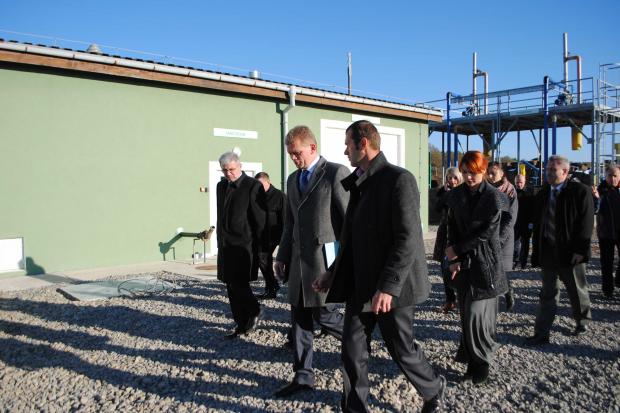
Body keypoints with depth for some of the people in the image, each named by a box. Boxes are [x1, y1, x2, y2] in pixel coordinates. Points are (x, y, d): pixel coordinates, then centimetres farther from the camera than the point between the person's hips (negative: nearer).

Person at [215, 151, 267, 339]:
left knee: (239, 284, -9)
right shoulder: (221, 186, 13)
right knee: (231, 287, 9)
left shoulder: (253, 186, -9)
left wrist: (259, 249, -10)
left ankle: (254, 312, 18)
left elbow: (260, 219, -9)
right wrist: (220, 239, 15)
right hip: (225, 244, 7)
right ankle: (241, 324, 21)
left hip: (243, 244, -7)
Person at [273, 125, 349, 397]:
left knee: (323, 314, -3)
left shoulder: (336, 173, -7)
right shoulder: (292, 180, 16)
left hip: (325, 257, -7)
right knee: (299, 317, 9)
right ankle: (303, 376, 20)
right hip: (299, 258, 7)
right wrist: (282, 256, 16)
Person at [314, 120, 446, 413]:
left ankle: (434, 389, 38)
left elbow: (408, 239, -21)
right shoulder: (359, 183, 12)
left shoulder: (399, 179, -14)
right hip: (360, 286, 7)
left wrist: (387, 287, -25)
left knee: (401, 349, 10)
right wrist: (333, 274, 15)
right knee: (352, 351, 7)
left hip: (389, 288, -7)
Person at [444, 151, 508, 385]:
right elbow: (452, 228, 5)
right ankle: (472, 359, 20)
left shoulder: (493, 196, -8)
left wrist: (457, 249, -10)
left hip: (485, 262, -4)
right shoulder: (456, 195, 6)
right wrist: (454, 259, -5)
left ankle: (482, 362, 12)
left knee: (478, 313, -6)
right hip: (463, 261, 4)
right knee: (466, 313, 7)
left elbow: (487, 232, -12)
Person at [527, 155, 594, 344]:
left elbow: (586, 222, -11)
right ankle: (541, 334, 11)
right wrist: (537, 249, 7)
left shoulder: (580, 191, -8)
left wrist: (580, 250, -16)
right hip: (548, 252, 4)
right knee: (548, 294, 8)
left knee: (577, 290, 15)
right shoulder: (543, 193, 8)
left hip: (570, 253, -4)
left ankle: (582, 320, 40)